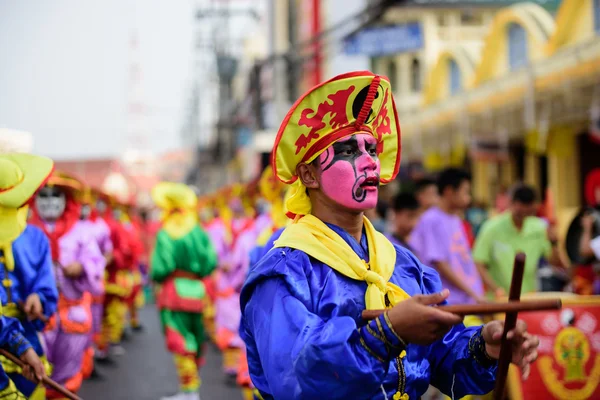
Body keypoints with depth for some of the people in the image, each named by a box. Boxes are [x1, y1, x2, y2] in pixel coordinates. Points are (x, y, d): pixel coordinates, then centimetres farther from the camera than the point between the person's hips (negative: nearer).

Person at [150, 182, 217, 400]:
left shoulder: (166, 234, -10)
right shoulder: (199, 232, 4)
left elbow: (161, 268, -15)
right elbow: (211, 262, 1)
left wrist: (155, 276, 6)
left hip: (174, 290, -6)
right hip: (196, 290, 6)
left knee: (180, 342, -4)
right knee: (193, 339, 16)